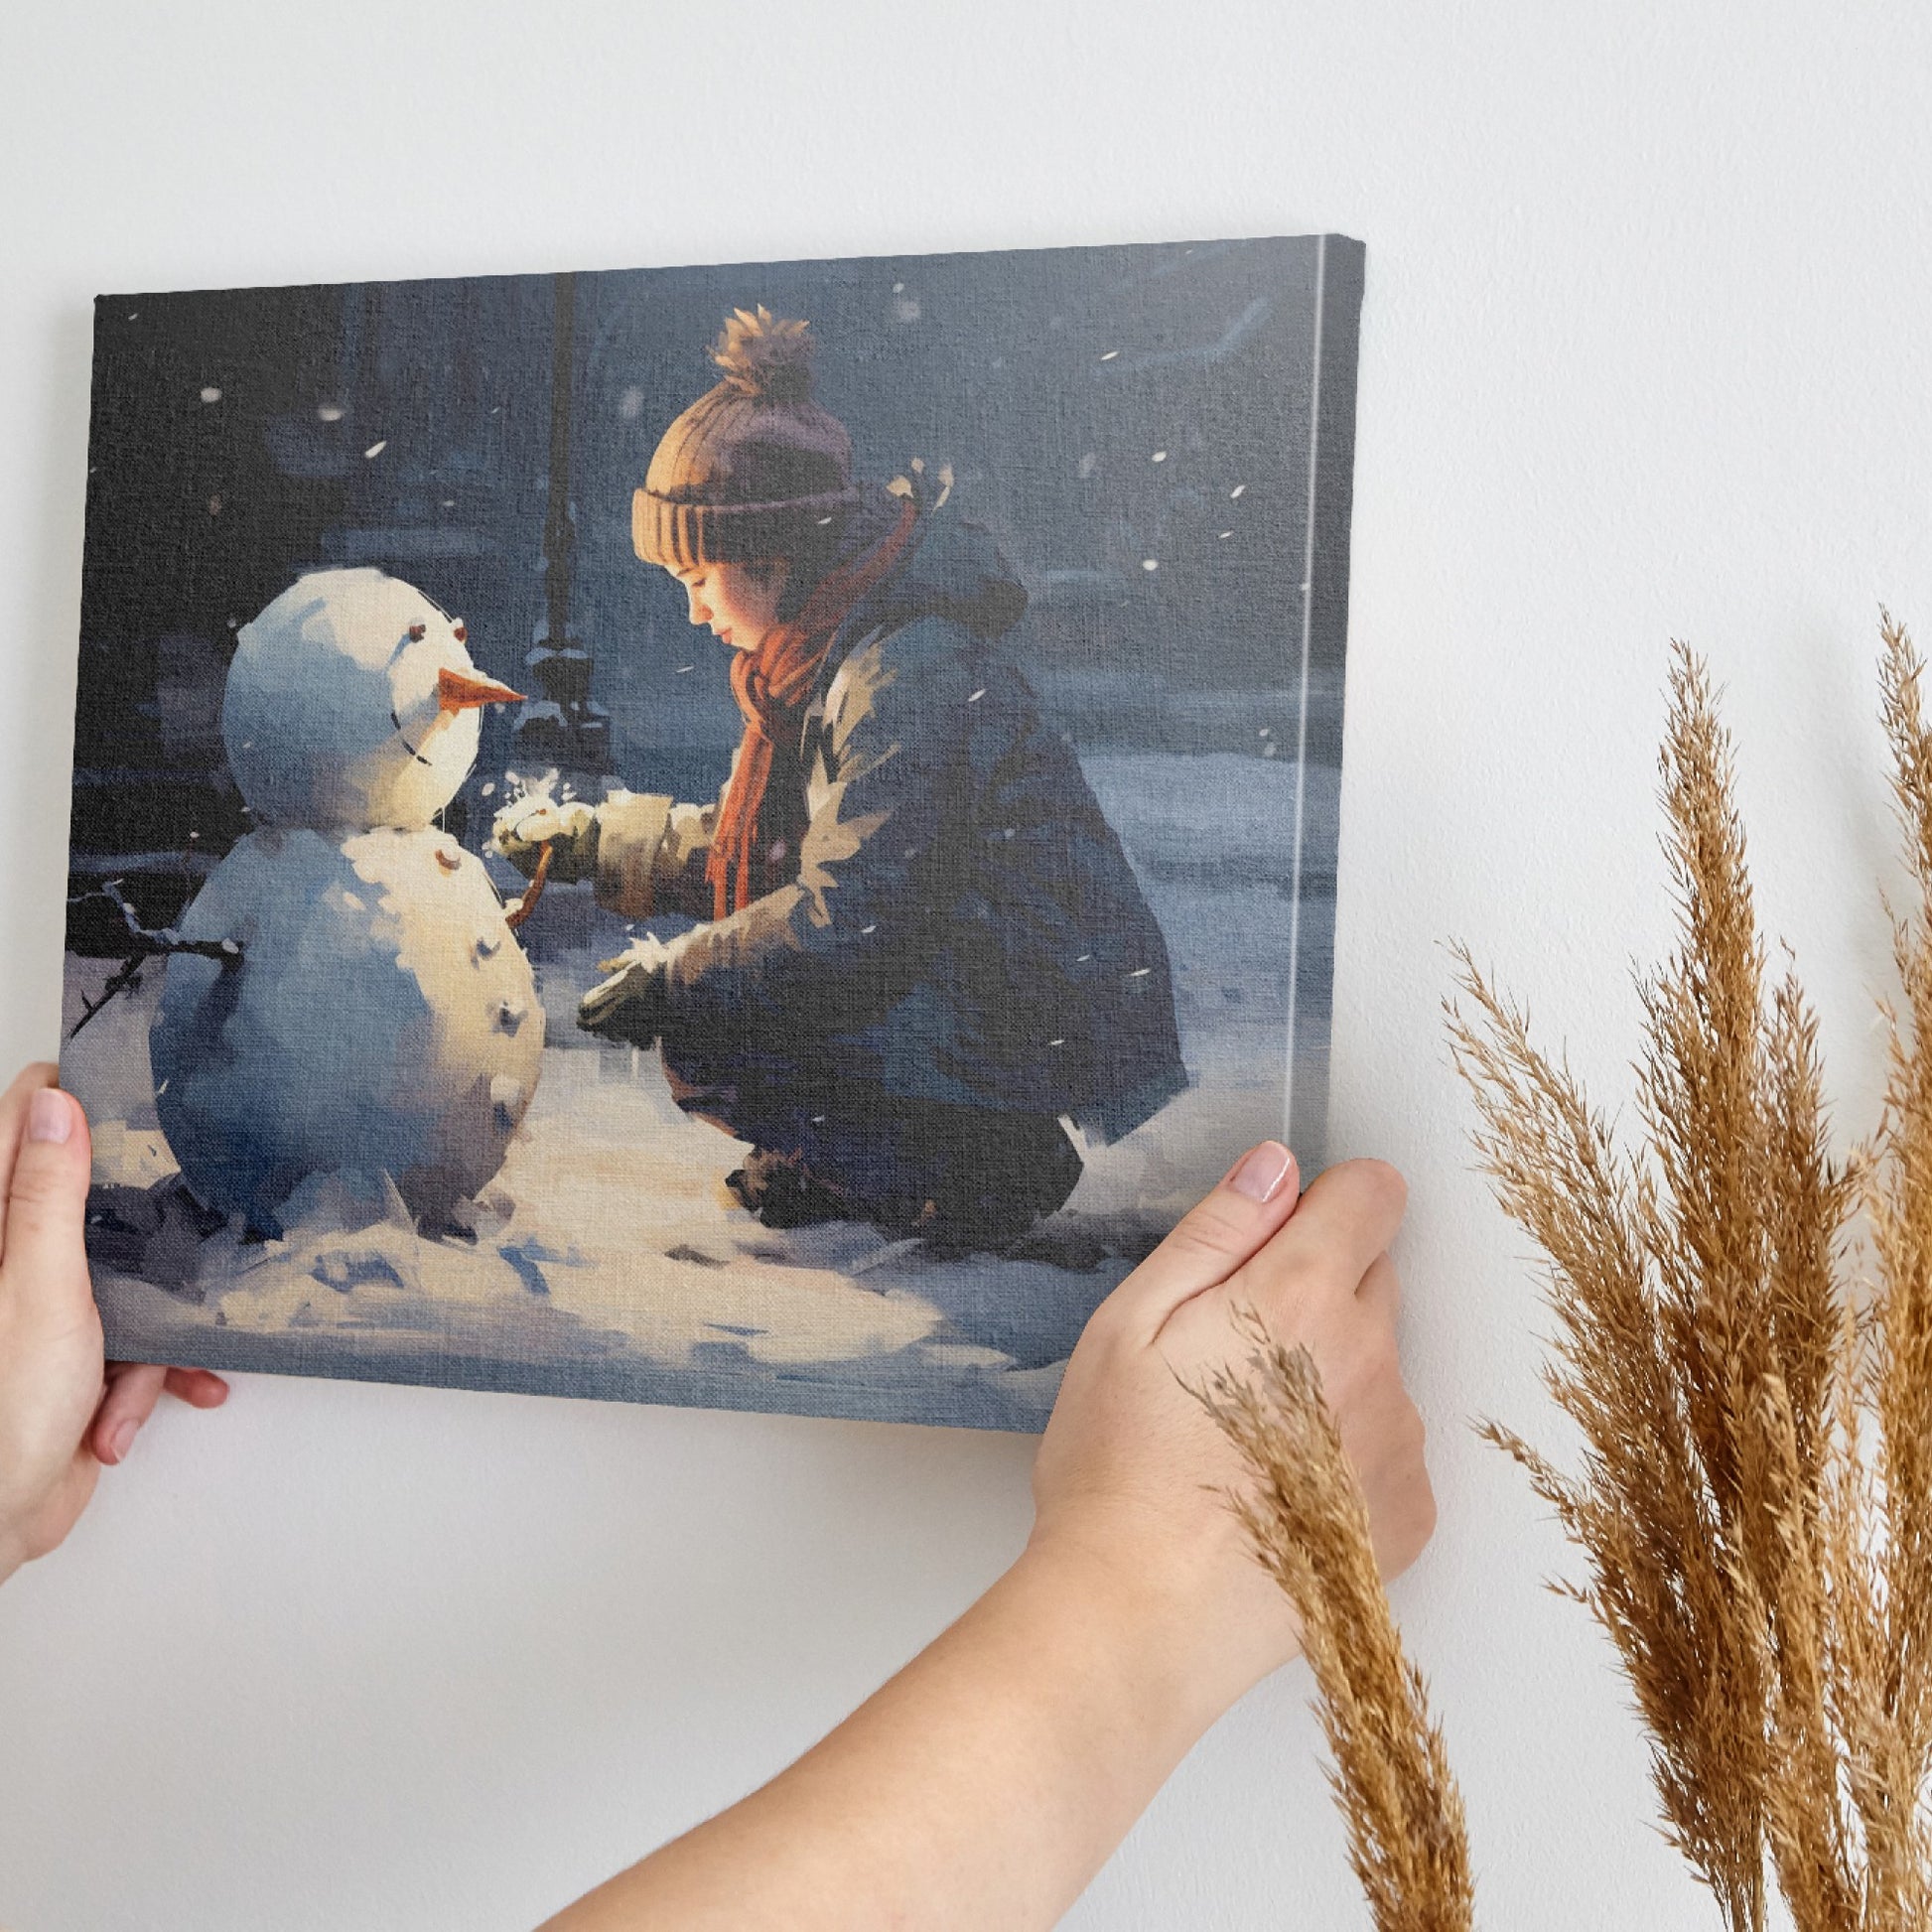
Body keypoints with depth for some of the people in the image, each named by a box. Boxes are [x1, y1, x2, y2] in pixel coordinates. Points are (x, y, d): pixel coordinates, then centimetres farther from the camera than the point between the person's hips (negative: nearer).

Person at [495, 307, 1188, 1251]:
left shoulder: (912, 674, -22)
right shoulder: (831, 657, 10)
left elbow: (849, 915, -27)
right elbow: (738, 842, 21)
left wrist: (675, 980, -18)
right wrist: (590, 837, 20)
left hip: (1051, 1023, -10)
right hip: (963, 979, 10)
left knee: (707, 1039, -19)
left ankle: (973, 1170, -5)